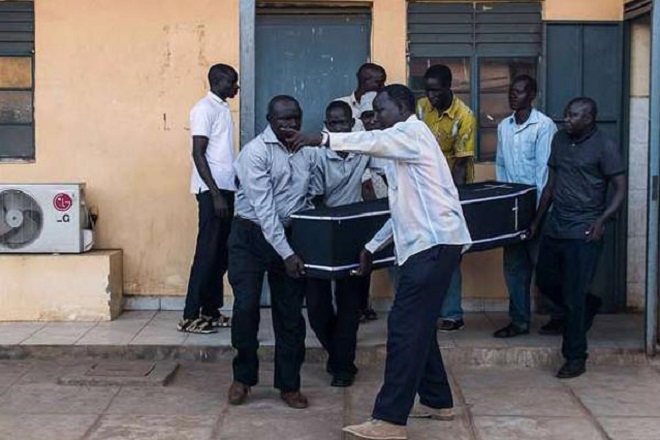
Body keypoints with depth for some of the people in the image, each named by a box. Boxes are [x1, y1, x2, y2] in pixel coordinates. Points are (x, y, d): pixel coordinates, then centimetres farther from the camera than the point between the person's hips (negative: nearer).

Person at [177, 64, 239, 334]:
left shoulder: (222, 108, 16)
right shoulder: (204, 109, -11)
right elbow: (198, 154, -17)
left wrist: (227, 191, 17)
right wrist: (216, 194, -21)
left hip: (226, 188, 9)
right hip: (212, 190, -9)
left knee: (221, 253, 10)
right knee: (207, 253, -8)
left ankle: (211, 310, 17)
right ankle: (190, 316, -3)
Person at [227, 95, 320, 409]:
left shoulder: (309, 151, 3)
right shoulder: (255, 152, -15)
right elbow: (264, 208, -21)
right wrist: (286, 254, -25)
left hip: (290, 236, 4)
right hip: (251, 236, -4)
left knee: (290, 312, 5)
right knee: (246, 307, -10)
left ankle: (289, 385, 18)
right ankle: (243, 377, 13)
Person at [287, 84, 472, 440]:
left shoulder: (414, 131, -4)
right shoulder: (403, 142, 25)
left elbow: (375, 142, -26)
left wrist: (323, 139, -31)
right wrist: (373, 246, 24)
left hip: (434, 242, -10)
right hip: (426, 243, 10)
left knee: (405, 327, -12)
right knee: (417, 325, 16)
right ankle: (437, 400, 27)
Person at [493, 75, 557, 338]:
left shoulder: (544, 126, -8)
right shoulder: (503, 127, 11)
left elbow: (544, 169, -12)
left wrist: (538, 209, -15)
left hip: (535, 205, -6)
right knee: (514, 265, 7)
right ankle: (519, 321, 15)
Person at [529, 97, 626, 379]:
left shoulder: (605, 147, -9)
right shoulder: (559, 140, 9)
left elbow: (620, 189, -9)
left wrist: (601, 220, -21)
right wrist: (537, 220, 16)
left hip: (583, 232, -7)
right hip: (555, 227, 7)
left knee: (574, 296, -4)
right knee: (545, 281, 16)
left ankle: (575, 358, 10)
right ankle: (588, 307, 42)